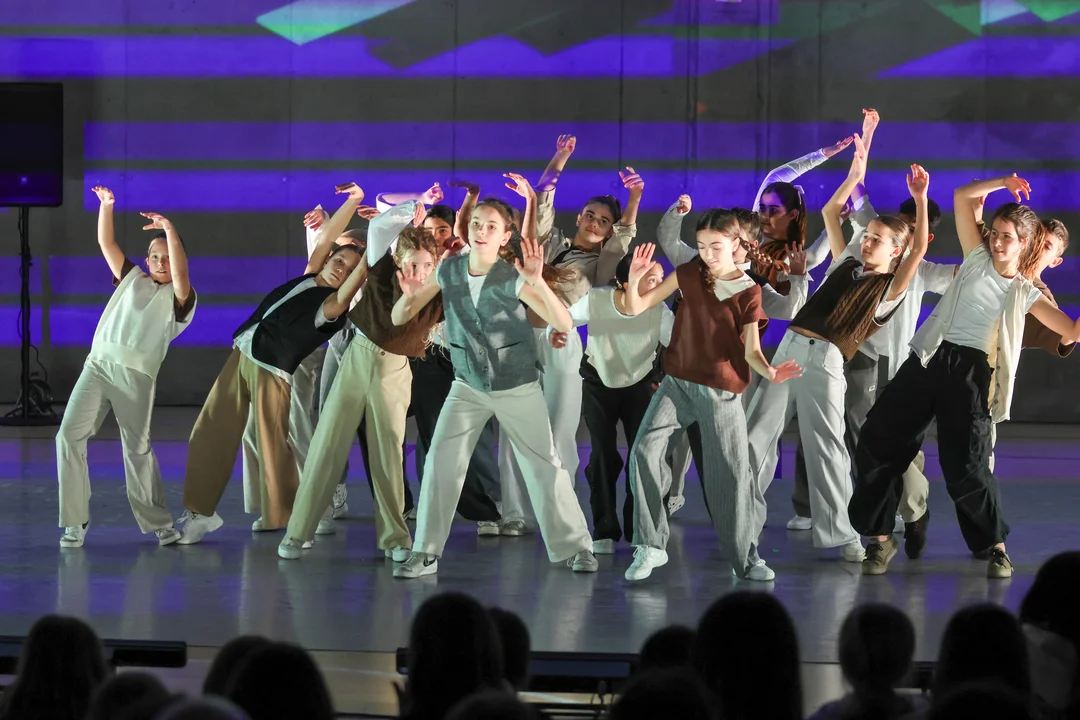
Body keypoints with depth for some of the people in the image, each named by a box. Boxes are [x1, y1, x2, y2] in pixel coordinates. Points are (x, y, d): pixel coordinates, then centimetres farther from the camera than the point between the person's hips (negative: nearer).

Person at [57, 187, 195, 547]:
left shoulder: (179, 298, 9)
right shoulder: (132, 279, 22)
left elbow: (180, 273, -12)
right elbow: (106, 244, 20)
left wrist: (170, 230, -18)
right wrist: (106, 206, 9)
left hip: (137, 374, -3)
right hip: (98, 364, 3)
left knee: (137, 447, -5)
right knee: (69, 434, -10)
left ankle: (159, 523, 8)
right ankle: (74, 522, -7)